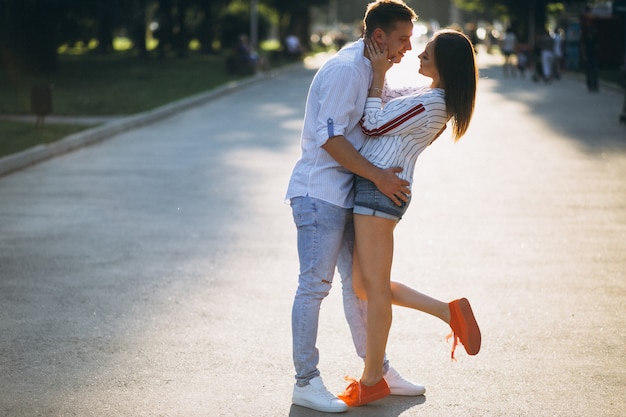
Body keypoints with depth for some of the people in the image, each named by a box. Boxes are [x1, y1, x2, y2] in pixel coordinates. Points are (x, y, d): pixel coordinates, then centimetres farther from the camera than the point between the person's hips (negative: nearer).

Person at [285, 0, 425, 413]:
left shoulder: (370, 70, 14)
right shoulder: (345, 69, -17)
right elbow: (330, 138, -23)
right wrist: (377, 175, -23)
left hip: (346, 195, 10)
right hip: (319, 193, -10)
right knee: (315, 285, -4)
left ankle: (377, 371, 25)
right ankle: (306, 383, 2)